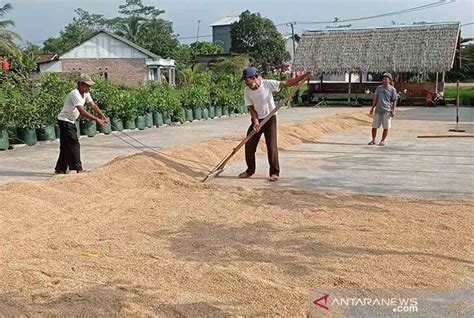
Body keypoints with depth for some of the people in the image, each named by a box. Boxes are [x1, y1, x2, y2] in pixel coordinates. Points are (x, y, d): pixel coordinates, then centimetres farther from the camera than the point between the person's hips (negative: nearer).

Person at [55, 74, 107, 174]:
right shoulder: (75, 94, -26)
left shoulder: (86, 94, 3)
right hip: (64, 121, -9)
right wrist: (96, 119, -40)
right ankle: (77, 168, -8)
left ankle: (60, 169, 21)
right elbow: (82, 111, -36)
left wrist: (102, 116, -12)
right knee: (74, 144, -11)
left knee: (66, 146, 13)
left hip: (71, 122, 10)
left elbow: (93, 105, 3)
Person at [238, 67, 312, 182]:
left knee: (271, 146, -7)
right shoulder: (247, 90, -8)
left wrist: (304, 76, -26)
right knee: (249, 145, 3)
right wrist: (255, 122, -20)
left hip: (270, 118, -4)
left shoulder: (268, 84, -17)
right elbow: (251, 108, -6)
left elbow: (287, 83, -18)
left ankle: (275, 172, 3)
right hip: (257, 120, 4)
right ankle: (250, 170, 21)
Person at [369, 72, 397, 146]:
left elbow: (394, 101, 2)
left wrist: (393, 111, -7)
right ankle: (373, 140, 19)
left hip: (387, 111, -3)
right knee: (374, 126, 5)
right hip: (378, 110, 3)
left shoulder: (392, 89, 1)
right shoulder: (379, 88, 10)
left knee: (386, 127, -1)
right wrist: (372, 107, 11)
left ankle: (382, 140, 12)